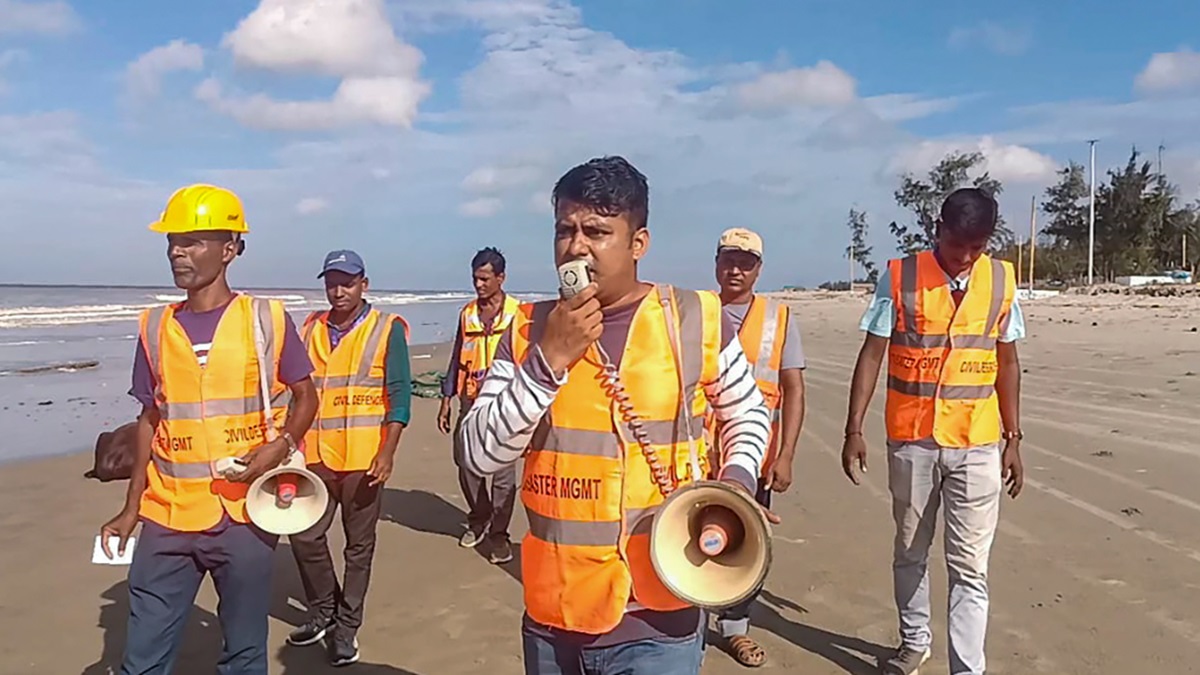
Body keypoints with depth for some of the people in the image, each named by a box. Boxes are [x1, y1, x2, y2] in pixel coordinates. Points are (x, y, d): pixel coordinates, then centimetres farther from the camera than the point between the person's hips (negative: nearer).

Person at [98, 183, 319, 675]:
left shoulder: (266, 320, -4)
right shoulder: (155, 328, 5)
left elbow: (305, 395, 4)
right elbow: (150, 420, 12)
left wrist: (282, 444, -15)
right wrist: (131, 508, 10)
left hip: (245, 515, -3)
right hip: (167, 520, 3)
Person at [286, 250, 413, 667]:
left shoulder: (387, 329, -4)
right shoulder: (311, 329, 9)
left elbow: (399, 394, -8)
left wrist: (387, 452, -15)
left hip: (364, 458, -4)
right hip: (317, 456, 4)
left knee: (358, 545, 8)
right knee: (304, 535, 7)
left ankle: (347, 626, 23)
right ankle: (324, 610, 29)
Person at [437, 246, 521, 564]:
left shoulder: (517, 314, -4)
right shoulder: (467, 313, 10)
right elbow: (457, 360, 15)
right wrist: (446, 401, 12)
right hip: (470, 402, 5)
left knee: (503, 473, -2)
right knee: (466, 466, 11)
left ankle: (498, 534, 11)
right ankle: (478, 519, 32)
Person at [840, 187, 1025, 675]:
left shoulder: (1001, 281, 2)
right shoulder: (900, 277, -6)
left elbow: (1007, 363, 8)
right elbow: (871, 355, -3)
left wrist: (1013, 438, 7)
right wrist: (854, 430, -6)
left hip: (977, 443, 1)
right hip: (911, 439, 0)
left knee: (969, 565, 1)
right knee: (910, 551, 16)